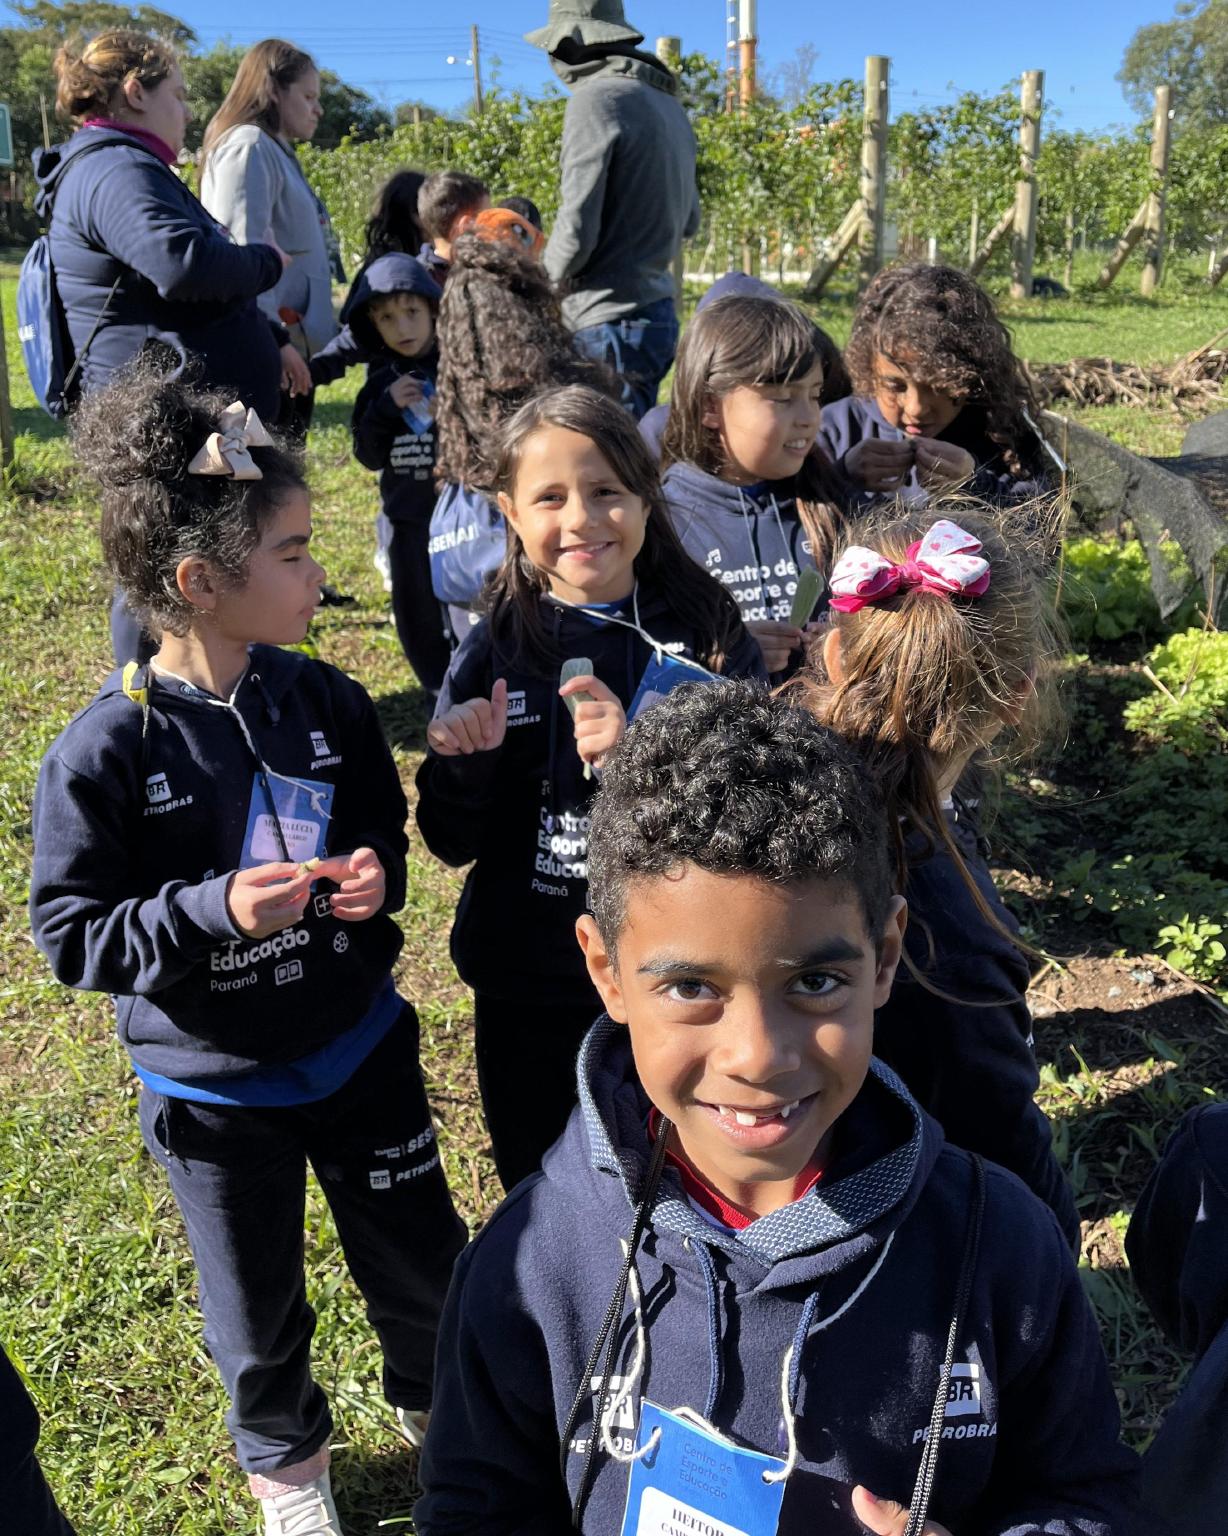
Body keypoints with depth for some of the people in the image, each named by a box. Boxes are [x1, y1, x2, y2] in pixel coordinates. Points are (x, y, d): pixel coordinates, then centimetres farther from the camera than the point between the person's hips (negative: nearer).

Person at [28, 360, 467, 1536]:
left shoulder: (326, 702, -9)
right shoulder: (102, 754, -21)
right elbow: (70, 933, -16)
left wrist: (376, 878, -17)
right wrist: (213, 911, -30)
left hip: (359, 1044, 3)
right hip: (212, 1086, -3)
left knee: (422, 1259, 19)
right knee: (256, 1303, 20)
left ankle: (436, 1402, 52)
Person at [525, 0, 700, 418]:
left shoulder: (596, 100, -12)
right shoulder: (666, 101, 14)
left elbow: (576, 230, -16)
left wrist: (542, 283, 2)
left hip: (613, 322, -9)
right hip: (659, 312, 9)